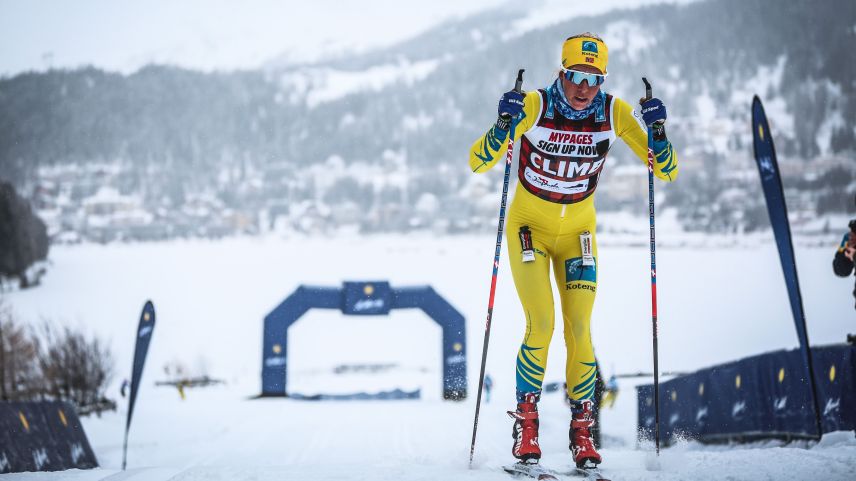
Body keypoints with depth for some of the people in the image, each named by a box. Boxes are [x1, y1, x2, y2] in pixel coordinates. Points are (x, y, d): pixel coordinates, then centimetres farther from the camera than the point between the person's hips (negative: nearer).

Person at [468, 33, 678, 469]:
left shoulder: (615, 113, -14)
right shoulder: (534, 106, -20)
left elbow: (667, 172, -12)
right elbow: (477, 162, -22)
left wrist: (657, 130, -30)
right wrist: (504, 125, -39)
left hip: (577, 231, 2)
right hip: (529, 226, -2)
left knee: (579, 329, -7)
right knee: (541, 323, -16)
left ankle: (582, 430, 5)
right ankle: (525, 422, -2)